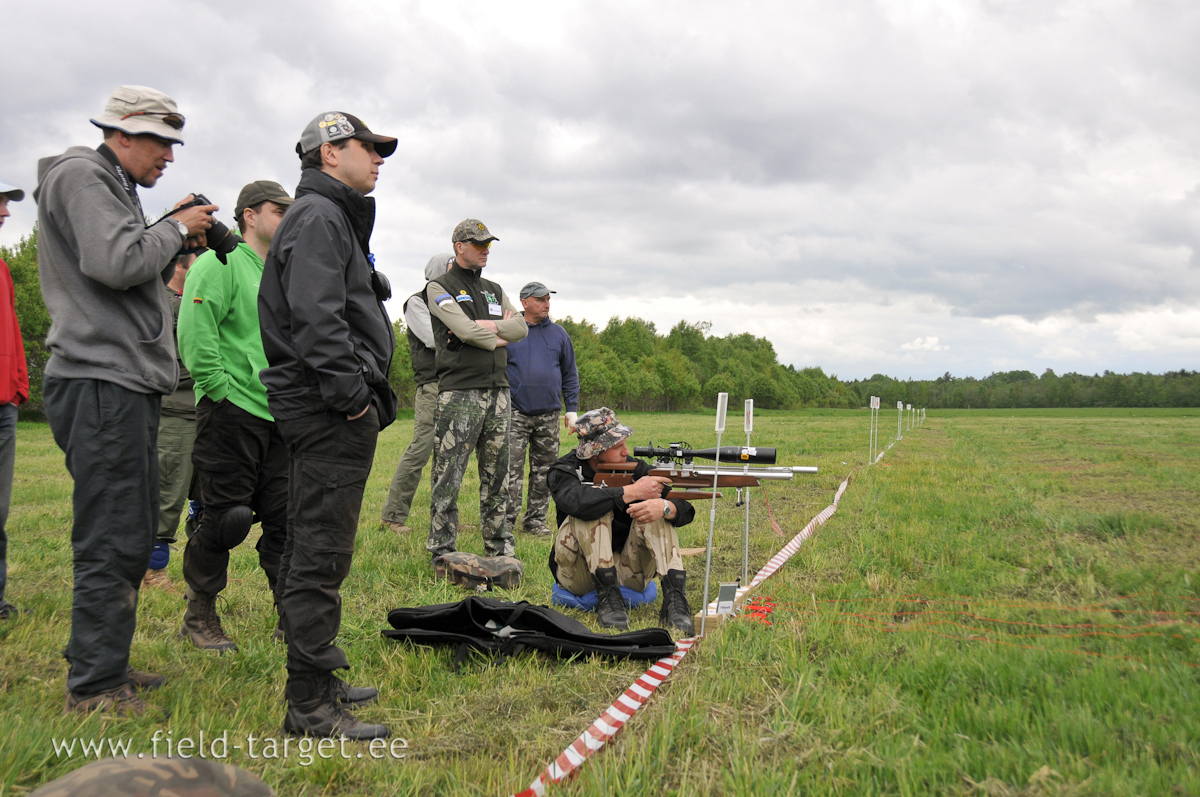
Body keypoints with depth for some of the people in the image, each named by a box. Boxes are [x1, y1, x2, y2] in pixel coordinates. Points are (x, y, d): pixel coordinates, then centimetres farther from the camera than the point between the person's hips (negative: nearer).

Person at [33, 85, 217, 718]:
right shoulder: (80, 175, -6)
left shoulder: (109, 185, 24)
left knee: (131, 538, 14)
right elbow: (116, 262, -22)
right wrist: (176, 230, -7)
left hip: (127, 386, 11)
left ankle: (103, 665, 25)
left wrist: (174, 238, 11)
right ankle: (93, 689, 0)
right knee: (112, 543, -8)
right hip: (102, 385, -11)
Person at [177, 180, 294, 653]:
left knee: (286, 517, 6)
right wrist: (222, 389, -16)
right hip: (231, 414, -7)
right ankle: (200, 616, 15)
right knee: (224, 518, -2)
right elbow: (195, 332, -16)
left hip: (280, 418, 7)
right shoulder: (221, 263, -5)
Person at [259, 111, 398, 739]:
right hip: (331, 412, -11)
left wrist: (364, 395, 17)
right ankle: (310, 704, -1)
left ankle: (314, 680, 27)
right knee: (321, 552, -8)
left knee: (307, 547, 15)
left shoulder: (332, 217, 25)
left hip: (329, 412, 11)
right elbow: (316, 318, -22)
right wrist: (353, 396, -21)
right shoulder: (318, 216, -9)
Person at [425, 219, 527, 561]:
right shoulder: (439, 288, 1)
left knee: (497, 475, 9)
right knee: (448, 476, -7)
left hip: (497, 391, 6)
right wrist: (498, 337, 0)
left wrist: (483, 325, -6)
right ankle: (442, 554, 0)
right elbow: (465, 330, -14)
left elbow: (521, 328, 5)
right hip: (459, 392, -6)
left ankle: (500, 548, 17)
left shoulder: (494, 290, 20)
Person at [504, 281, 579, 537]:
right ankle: (506, 521, -2)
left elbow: (570, 374, 14)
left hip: (548, 415, 3)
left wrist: (572, 410, 9)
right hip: (515, 412, -3)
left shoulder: (559, 334, 11)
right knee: (511, 469, -7)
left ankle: (536, 520, 15)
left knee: (544, 470, 6)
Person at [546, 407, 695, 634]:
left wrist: (664, 507, -35)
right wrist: (632, 492, -31)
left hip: (627, 571, 3)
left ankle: (675, 600, -30)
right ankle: (609, 598, -28)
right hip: (581, 571, -3)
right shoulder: (564, 471, -10)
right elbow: (578, 502, -36)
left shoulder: (634, 468, -2)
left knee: (658, 509, -18)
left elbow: (686, 510, -10)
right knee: (595, 509, -26)